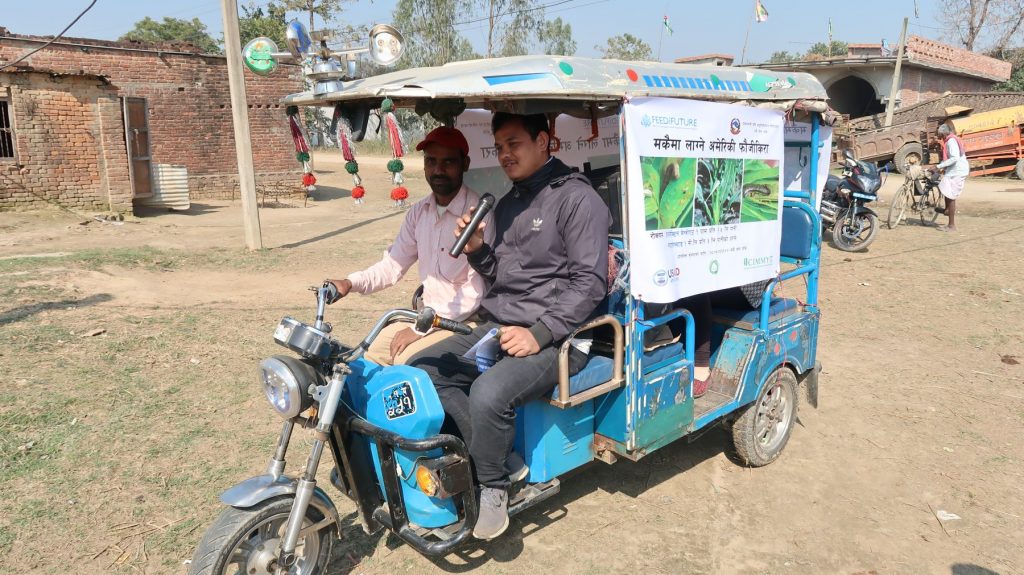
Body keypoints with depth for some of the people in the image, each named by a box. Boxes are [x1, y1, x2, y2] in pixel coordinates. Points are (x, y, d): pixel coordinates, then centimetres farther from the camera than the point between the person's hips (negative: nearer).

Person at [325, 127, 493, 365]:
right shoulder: (419, 211, 9)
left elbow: (477, 291, -21)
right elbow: (393, 264, 11)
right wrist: (351, 283, -8)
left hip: (462, 323, -7)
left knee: (406, 362, -24)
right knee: (367, 356, 0)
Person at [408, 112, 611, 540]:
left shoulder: (576, 198, -8)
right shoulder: (507, 204, 18)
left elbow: (589, 282, -15)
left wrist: (539, 334, -22)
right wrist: (478, 251, 2)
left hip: (553, 338, -8)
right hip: (496, 328, 9)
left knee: (488, 393, -34)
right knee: (420, 372, -6)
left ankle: (493, 487, -5)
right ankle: (500, 462, -2)